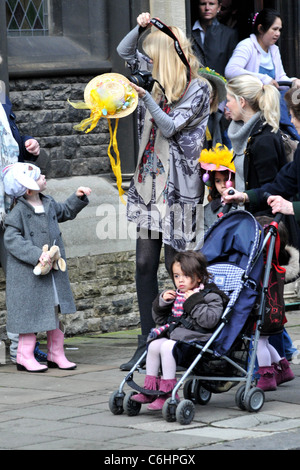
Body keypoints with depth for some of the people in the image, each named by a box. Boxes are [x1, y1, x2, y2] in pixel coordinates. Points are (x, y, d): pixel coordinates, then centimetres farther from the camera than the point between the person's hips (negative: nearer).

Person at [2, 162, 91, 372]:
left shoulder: (49, 204, 7)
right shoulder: (19, 212, -16)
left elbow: (65, 212, 28)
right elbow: (12, 239, -21)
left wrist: (78, 198, 14)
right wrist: (36, 254, -28)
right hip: (28, 274, -7)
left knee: (55, 311, 11)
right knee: (31, 313, -2)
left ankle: (56, 354, 20)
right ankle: (25, 356, 8)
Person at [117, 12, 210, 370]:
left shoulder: (198, 88, -5)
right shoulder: (159, 80, 14)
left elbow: (170, 126, -12)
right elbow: (125, 52, 23)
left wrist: (145, 96, -21)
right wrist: (140, 27, 6)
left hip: (178, 186, -7)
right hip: (150, 182, 7)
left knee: (176, 266, -5)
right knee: (145, 264, 3)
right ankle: (147, 344, 6)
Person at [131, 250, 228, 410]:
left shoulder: (210, 296, -3)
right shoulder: (176, 296, 19)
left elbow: (210, 319, -20)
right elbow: (159, 319, 25)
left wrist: (194, 303, -19)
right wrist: (162, 302, 7)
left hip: (194, 337, -8)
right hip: (173, 334, 8)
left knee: (167, 347, -28)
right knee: (154, 344, -13)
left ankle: (168, 393, -27)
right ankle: (150, 389, -8)